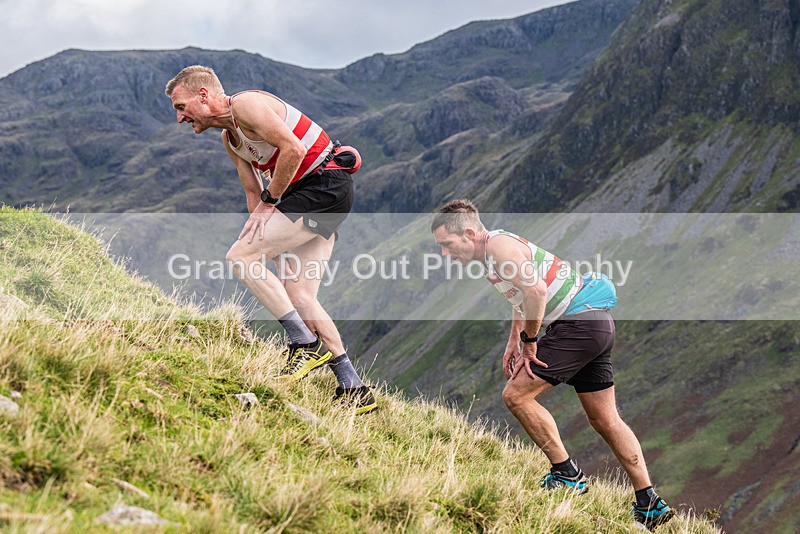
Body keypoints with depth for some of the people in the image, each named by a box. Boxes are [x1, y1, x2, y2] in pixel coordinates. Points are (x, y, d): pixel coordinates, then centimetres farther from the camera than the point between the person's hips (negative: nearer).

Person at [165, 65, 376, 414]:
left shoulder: (246, 104, -11)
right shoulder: (229, 138, 20)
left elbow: (293, 149, -19)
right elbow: (253, 192, 21)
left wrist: (270, 201, -11)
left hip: (325, 185, -10)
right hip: (313, 195, 10)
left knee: (239, 256, -13)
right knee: (298, 298, 4)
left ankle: (307, 345, -10)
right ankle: (354, 391, 6)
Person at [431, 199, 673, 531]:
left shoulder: (498, 244, -14)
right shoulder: (492, 254, 16)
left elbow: (536, 291, -26)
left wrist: (529, 342, -16)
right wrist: (513, 341, 25)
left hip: (578, 322, -11)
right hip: (597, 322, 11)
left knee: (516, 395, -10)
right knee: (605, 421, 13)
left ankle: (567, 475, -4)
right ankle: (649, 505, 16)